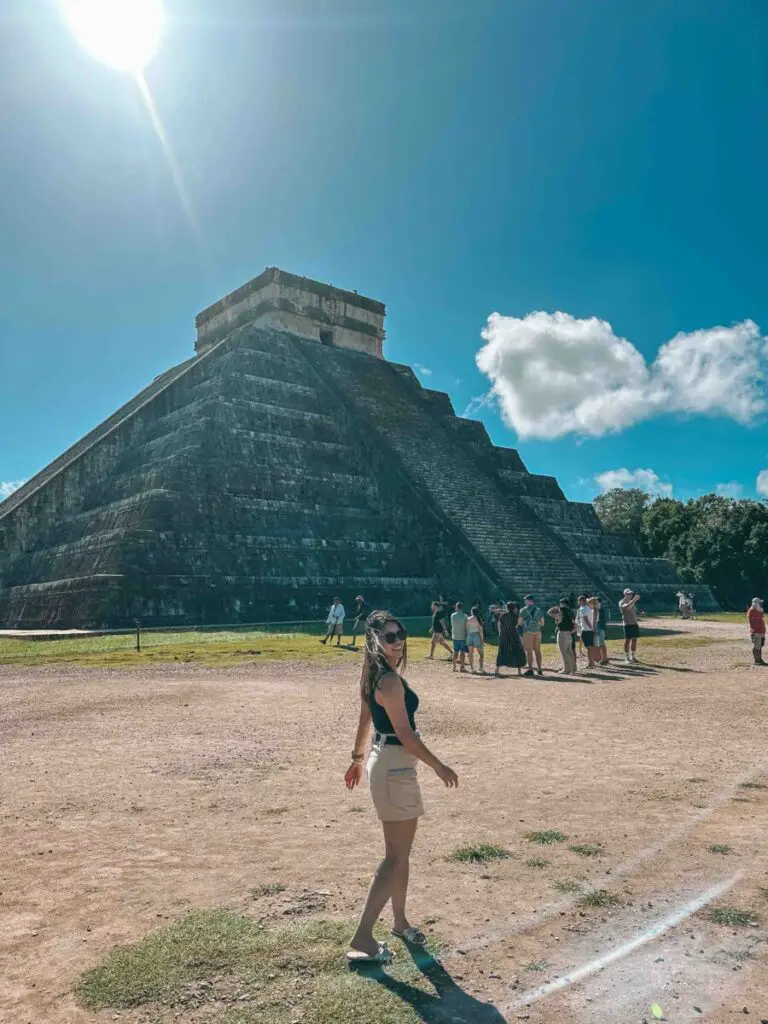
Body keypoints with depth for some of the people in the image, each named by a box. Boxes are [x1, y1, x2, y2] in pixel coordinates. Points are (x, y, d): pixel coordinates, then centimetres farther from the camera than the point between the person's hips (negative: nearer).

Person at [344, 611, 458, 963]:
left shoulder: (373, 675, 7)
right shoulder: (390, 680, -23)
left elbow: (365, 720, 16)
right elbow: (405, 733, -22)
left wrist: (358, 758, 25)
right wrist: (439, 766, -14)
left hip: (383, 761, 10)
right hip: (396, 767, -10)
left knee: (400, 852, 21)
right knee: (396, 857, 0)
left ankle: (400, 921, 37)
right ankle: (362, 939, 5)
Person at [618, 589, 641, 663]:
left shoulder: (632, 602, 17)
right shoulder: (622, 602, -8)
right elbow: (627, 607, -30)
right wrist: (634, 599, -31)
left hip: (634, 623, 7)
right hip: (627, 624, -7)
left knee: (634, 640, 9)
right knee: (627, 640, -5)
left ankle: (633, 656, 19)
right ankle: (627, 658, -1)